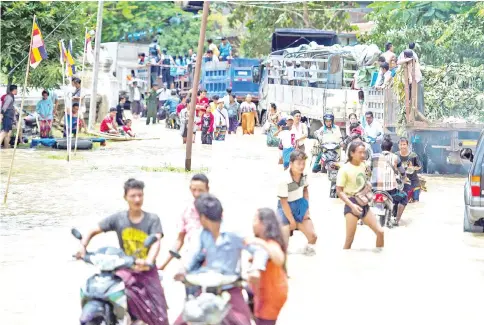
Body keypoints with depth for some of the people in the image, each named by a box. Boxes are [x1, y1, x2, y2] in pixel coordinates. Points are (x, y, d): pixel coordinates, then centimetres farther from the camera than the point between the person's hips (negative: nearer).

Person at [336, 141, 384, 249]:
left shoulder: (363, 165, 6)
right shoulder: (345, 169, -14)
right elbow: (339, 191, -17)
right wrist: (352, 205, -26)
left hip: (364, 204, 7)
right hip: (352, 205, -7)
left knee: (380, 232, 5)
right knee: (349, 240, -7)